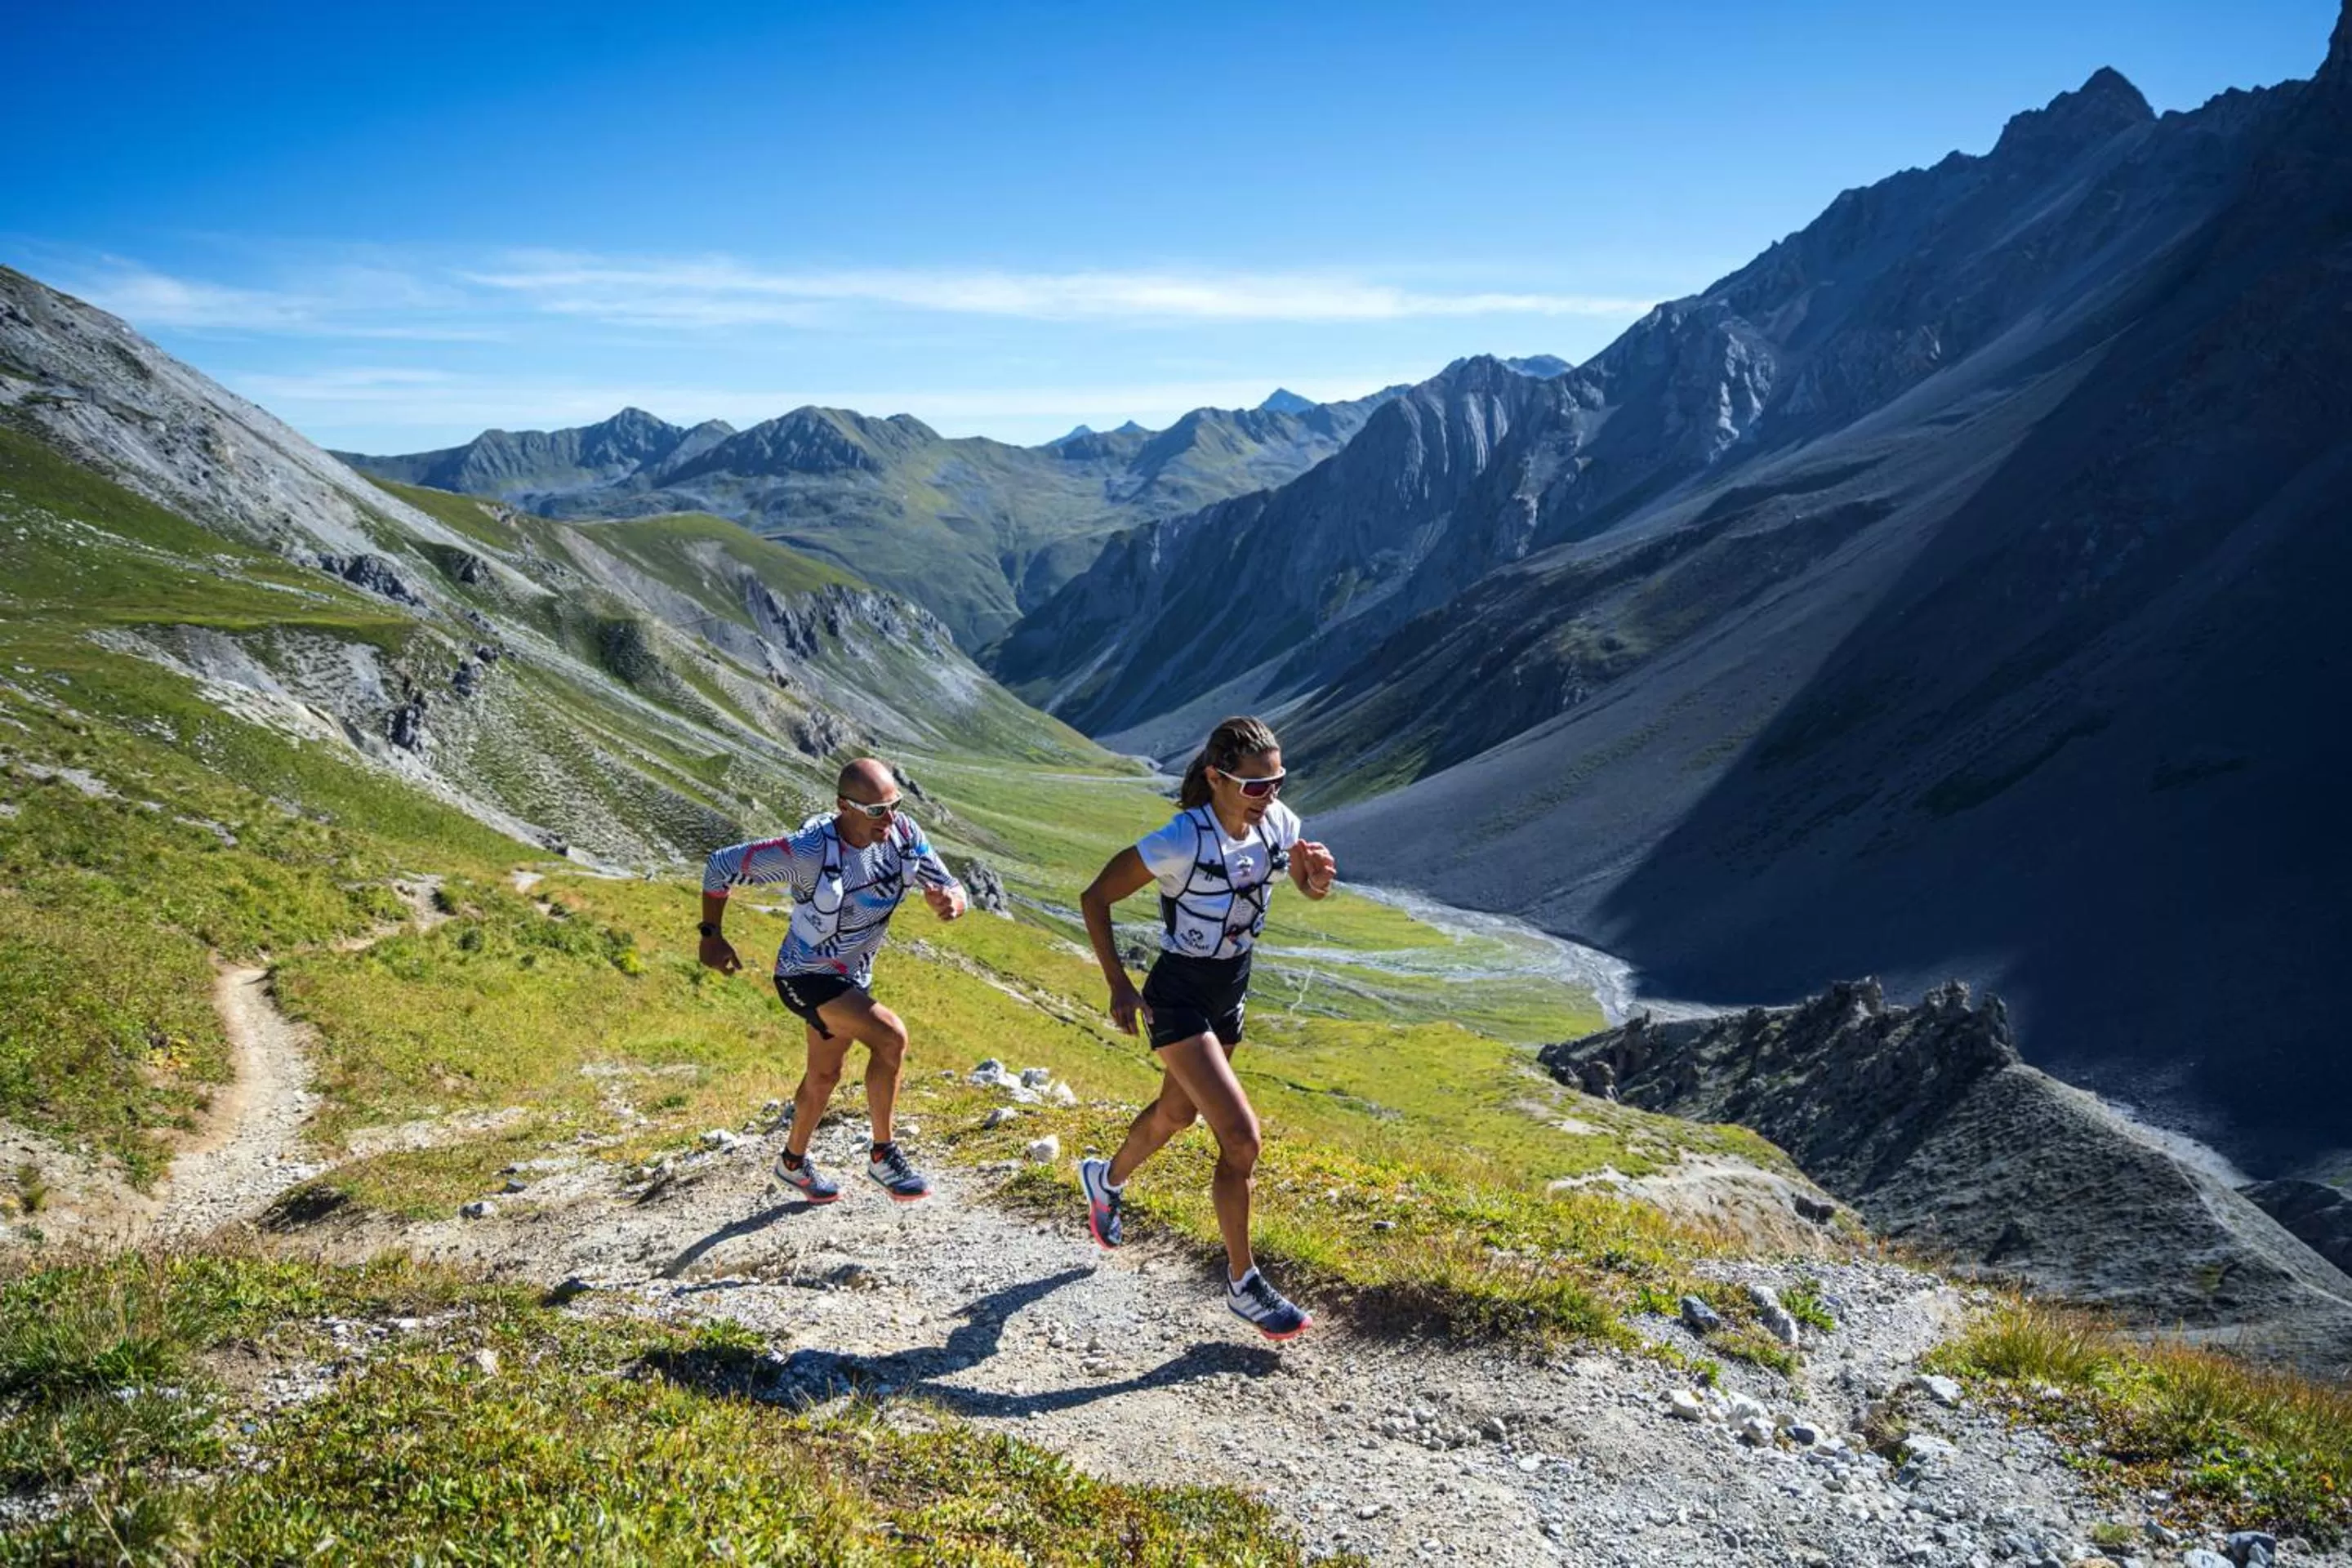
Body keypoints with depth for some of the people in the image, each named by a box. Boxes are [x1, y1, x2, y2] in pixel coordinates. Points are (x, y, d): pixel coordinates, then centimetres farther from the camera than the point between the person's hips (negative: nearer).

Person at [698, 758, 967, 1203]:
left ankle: (793, 1162, 48)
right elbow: (720, 865, -19)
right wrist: (712, 936, -10)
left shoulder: (902, 833, -17)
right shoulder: (808, 852, -31)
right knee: (890, 1037, -27)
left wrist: (950, 900, -36)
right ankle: (883, 1157, -10)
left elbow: (950, 887, -11)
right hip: (806, 977, -7)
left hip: (854, 975, 7)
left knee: (824, 1076, 24)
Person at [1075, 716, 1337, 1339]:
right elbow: (1095, 897, -16)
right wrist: (1118, 984, -20)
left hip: (1231, 990, 7)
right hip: (1179, 996, -7)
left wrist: (1319, 875, -17)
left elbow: (1307, 887, 7)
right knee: (1241, 1137, -15)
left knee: (1177, 1112, 28)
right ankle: (1244, 1285, 3)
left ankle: (1107, 1179, 58)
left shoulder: (1279, 823, -10)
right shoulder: (1181, 842, -28)